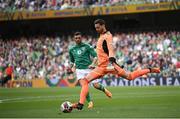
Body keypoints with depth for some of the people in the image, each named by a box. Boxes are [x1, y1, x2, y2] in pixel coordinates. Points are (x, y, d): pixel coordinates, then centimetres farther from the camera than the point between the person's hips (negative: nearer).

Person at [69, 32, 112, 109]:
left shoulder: (87, 47, 0)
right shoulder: (72, 50, 12)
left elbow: (95, 56, -4)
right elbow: (72, 61, 28)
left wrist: (93, 64, -21)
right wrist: (73, 67, 9)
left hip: (89, 68, -2)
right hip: (79, 70, 2)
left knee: (96, 85, -6)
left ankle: (104, 90, 30)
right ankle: (90, 102, -8)